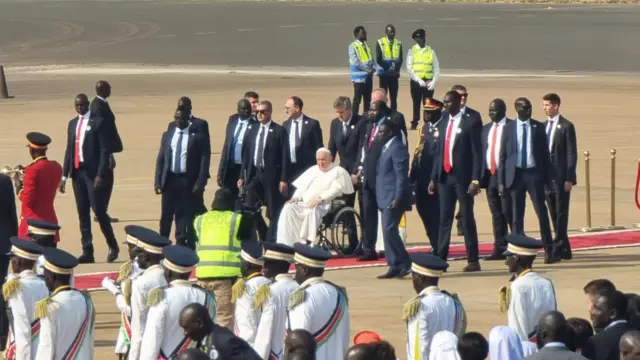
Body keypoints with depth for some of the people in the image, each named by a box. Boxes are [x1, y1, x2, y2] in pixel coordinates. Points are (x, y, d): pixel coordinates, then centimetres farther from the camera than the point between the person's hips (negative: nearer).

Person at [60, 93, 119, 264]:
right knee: (82, 213, 5)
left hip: (93, 172, -6)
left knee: (98, 210, -8)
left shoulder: (98, 122, -5)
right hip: (77, 172, 6)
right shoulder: (72, 123, 15)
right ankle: (87, 252, 7)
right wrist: (64, 175, 12)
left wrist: (100, 175, -17)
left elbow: (105, 150, -9)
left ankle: (113, 246, 10)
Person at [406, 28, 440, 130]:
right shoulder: (412, 51, 1)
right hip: (416, 82, -1)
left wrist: (433, 81, -9)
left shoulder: (431, 51, 6)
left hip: (429, 81, 1)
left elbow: (436, 67, 4)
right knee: (416, 104, 4)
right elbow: (409, 68, -6)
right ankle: (414, 123, 9)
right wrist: (418, 80, -15)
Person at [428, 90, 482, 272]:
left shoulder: (470, 123, -7)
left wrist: (475, 180, -16)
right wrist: (434, 178, 11)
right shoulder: (443, 123, 12)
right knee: (444, 219, 4)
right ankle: (440, 259, 4)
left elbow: (477, 153, -9)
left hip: (462, 177, -5)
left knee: (468, 218, 0)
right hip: (445, 176, 5)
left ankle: (473, 261, 4)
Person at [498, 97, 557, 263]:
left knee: (542, 212, -1)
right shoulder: (508, 128, 4)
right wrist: (501, 180, 0)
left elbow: (545, 153, 6)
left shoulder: (538, 127, 4)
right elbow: (502, 155, 5)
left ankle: (549, 250, 3)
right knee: (516, 216, 4)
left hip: (534, 173, 0)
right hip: (515, 174, 0)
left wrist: (549, 177, 1)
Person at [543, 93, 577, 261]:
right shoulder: (543, 126, 12)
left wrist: (569, 179, -14)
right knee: (554, 214, 7)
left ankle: (558, 248, -7)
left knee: (561, 213, -6)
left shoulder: (566, 126, -6)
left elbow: (572, 153, -9)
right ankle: (564, 249, 12)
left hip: (561, 176, -6)